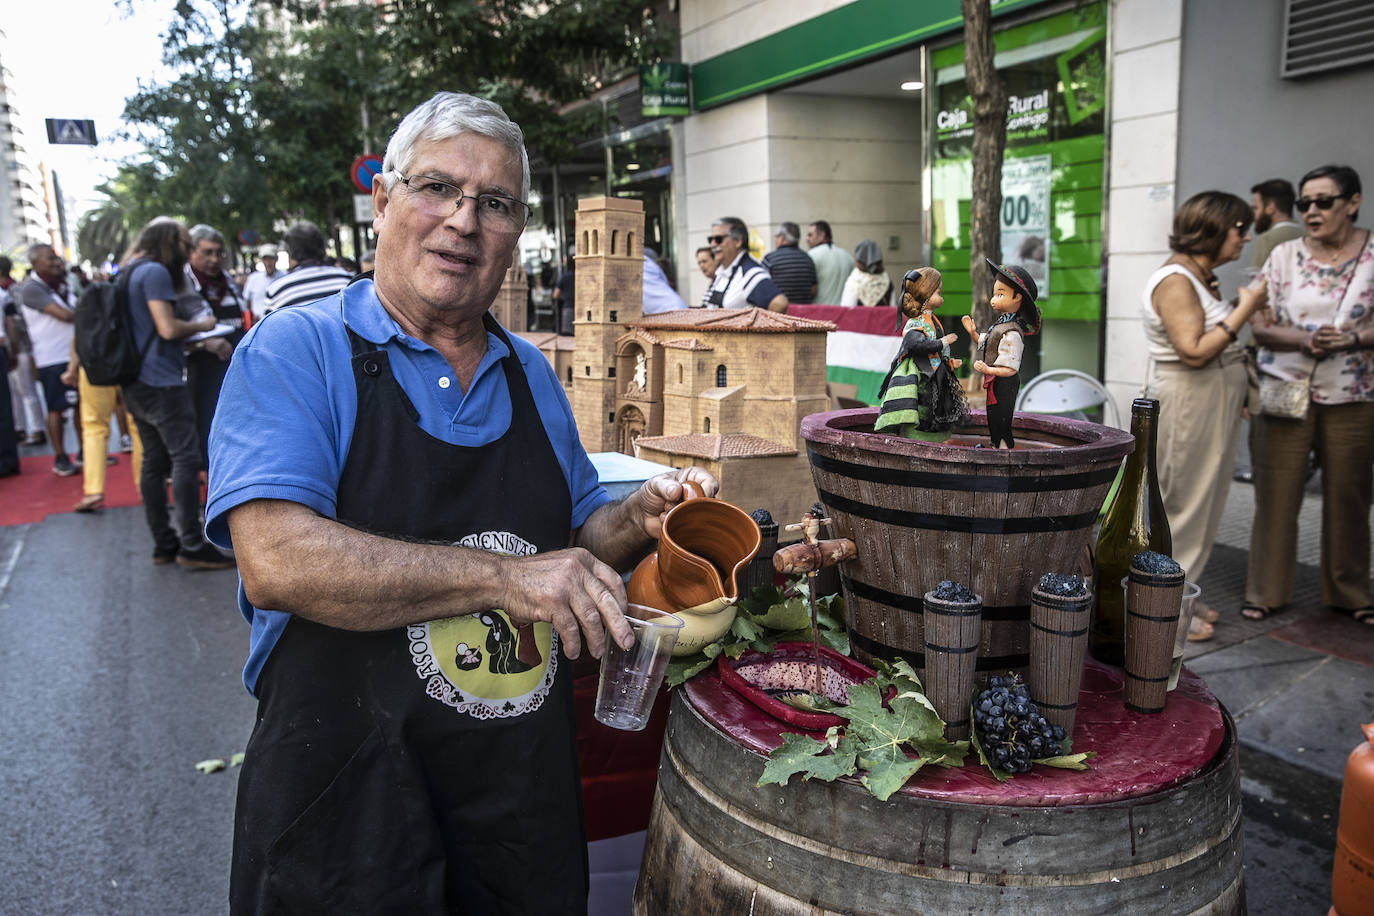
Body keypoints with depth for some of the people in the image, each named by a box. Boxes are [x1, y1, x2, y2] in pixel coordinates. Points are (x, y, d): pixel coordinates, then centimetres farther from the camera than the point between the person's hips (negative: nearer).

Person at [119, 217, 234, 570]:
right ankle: (192, 546, -10)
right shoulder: (155, 272, -11)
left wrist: (193, 337, 18)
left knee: (155, 461, 10)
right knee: (185, 459, -9)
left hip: (136, 385, 10)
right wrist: (201, 325, -1)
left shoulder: (131, 273, 19)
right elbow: (168, 329, -18)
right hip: (160, 382, -10)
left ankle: (163, 543, 14)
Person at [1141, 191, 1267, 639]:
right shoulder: (1174, 281, -17)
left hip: (1213, 405, 10)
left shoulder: (1202, 278, 14)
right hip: (1187, 404, -10)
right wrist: (1245, 308, -18)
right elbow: (1194, 351, -25)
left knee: (1202, 501, 14)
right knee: (1181, 504, -3)